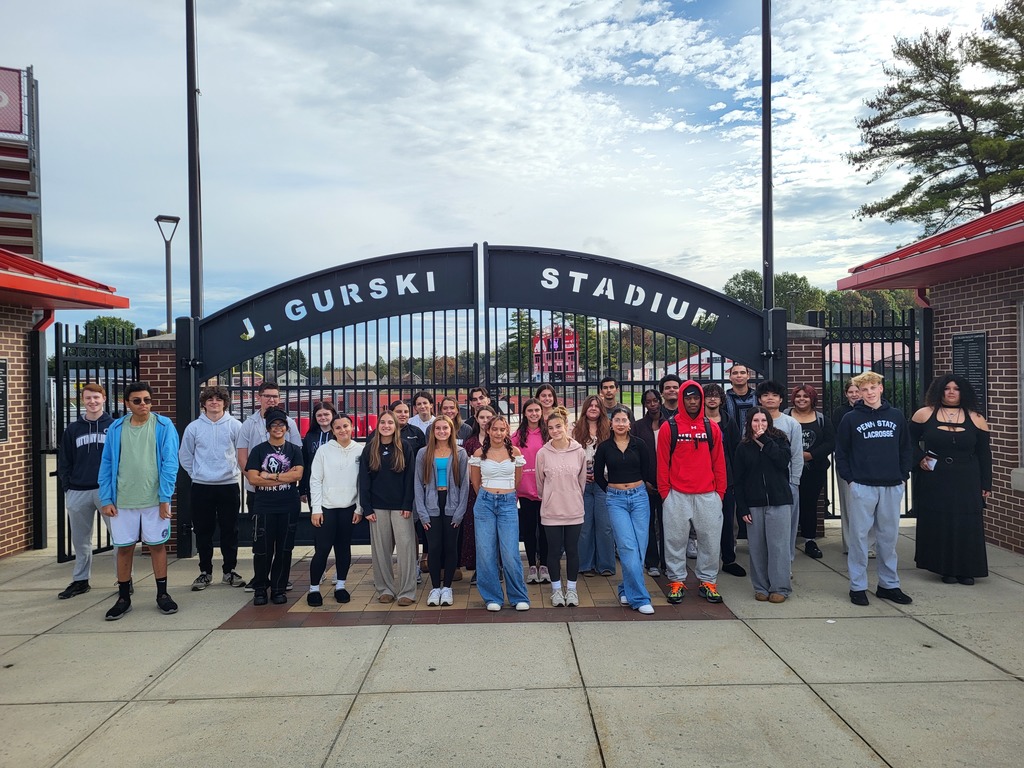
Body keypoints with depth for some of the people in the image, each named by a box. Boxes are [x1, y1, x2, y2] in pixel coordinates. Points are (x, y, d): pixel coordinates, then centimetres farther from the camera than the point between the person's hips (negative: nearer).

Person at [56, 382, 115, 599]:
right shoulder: (73, 429, 10)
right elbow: (64, 462, 11)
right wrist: (67, 488, 3)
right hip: (78, 492, 3)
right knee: (80, 540, 12)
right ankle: (80, 580, 24)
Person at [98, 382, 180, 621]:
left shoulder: (163, 426, -4)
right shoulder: (116, 428, 3)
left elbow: (170, 463, -7)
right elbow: (106, 465, 5)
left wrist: (165, 498, -11)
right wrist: (106, 499, -1)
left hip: (154, 500, -2)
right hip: (123, 501, 2)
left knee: (157, 545, 7)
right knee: (124, 547, 9)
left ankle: (162, 594, 20)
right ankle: (123, 598, 23)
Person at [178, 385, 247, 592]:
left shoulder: (235, 426, -2)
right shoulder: (193, 427, 1)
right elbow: (185, 456, 9)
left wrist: (234, 470, 3)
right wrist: (196, 473, 5)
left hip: (229, 485, -1)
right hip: (201, 487, 1)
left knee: (230, 530, 6)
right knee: (203, 531, 7)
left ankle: (229, 571, 17)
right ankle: (205, 572, 19)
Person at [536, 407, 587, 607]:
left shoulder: (579, 452, -4)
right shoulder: (543, 453, -6)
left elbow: (582, 480, 8)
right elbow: (540, 482, 6)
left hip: (574, 510, 1)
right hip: (551, 511, -1)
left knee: (572, 550, 9)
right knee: (554, 551, 7)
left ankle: (571, 588, 24)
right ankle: (556, 589, 22)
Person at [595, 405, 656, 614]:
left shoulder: (639, 444, 1)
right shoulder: (604, 447, 0)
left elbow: (647, 473, 9)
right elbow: (598, 475, 12)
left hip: (639, 497, 2)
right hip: (616, 500, -2)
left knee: (640, 547, 2)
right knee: (629, 548, -10)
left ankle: (627, 590, 21)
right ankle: (640, 598, -6)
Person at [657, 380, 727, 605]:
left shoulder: (712, 428, 6)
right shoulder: (669, 427, -1)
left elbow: (719, 462, 8)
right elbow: (662, 463, 0)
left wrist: (720, 492, 5)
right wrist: (664, 492, -3)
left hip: (708, 495, 2)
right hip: (677, 495, -2)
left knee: (710, 539, 7)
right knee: (676, 539, 4)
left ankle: (708, 582, 20)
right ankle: (676, 581, 17)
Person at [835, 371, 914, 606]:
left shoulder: (897, 416, 7)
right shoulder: (851, 419, -1)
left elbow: (906, 448, 13)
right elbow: (841, 452, 2)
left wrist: (903, 476, 5)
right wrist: (849, 479, -5)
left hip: (892, 487, 3)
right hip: (862, 487, -3)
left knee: (889, 536, 11)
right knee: (859, 536, 1)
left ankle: (889, 584, 23)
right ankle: (857, 586, 10)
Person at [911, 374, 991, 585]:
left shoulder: (975, 419, 3)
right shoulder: (925, 414, 0)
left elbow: (984, 454, 5)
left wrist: (986, 485, 3)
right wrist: (920, 457, -7)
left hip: (966, 483, 1)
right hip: (935, 482, -1)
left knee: (966, 524, 2)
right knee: (939, 524, 2)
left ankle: (966, 570, 14)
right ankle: (946, 568, 13)